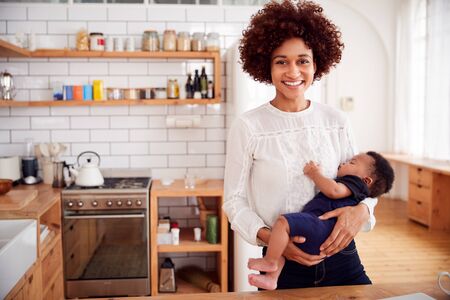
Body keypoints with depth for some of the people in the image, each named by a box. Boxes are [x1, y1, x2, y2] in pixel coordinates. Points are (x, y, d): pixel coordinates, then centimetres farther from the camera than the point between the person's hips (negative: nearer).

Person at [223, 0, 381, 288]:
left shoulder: (336, 121, -1)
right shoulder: (247, 127, -9)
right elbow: (234, 200, -5)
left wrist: (361, 210, -13)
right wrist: (270, 237, -20)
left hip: (341, 258, 3)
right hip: (282, 265, -2)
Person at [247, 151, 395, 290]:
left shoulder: (355, 182, 6)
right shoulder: (347, 183, 36)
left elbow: (333, 190, -14)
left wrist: (314, 173, 0)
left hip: (320, 226, -11)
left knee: (283, 222, -27)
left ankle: (269, 261, -14)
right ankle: (271, 278, 6)